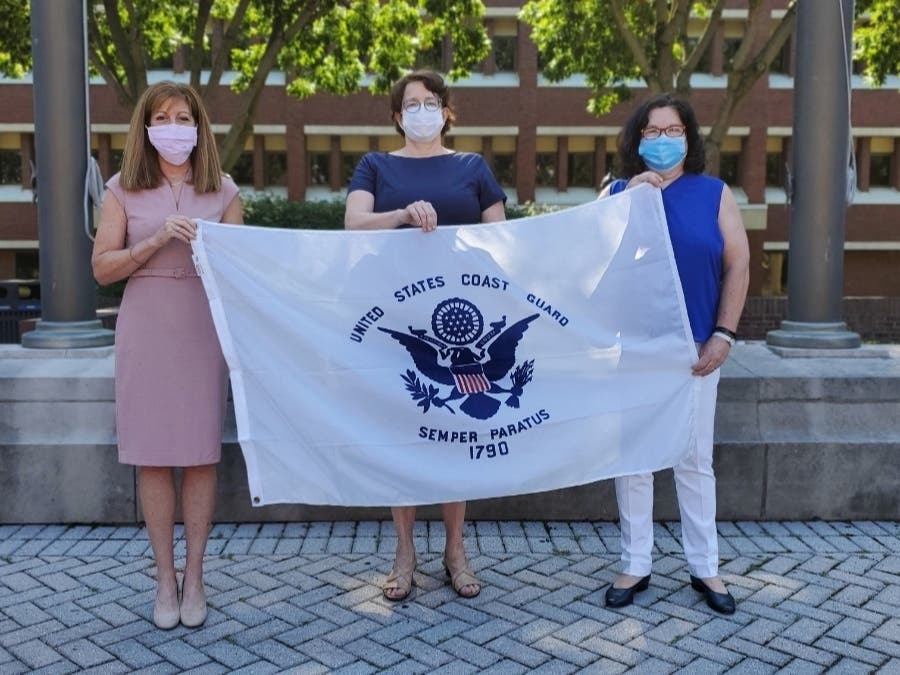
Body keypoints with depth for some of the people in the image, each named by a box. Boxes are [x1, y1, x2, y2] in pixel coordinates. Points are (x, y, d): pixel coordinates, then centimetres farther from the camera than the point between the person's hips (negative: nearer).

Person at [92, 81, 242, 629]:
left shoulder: (222, 190, 6)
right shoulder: (124, 190, 5)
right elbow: (102, 268, -1)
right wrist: (158, 240, -13)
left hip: (204, 330, 0)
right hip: (145, 330, 0)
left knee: (202, 455, 2)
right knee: (152, 457, 3)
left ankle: (194, 577, 15)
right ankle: (165, 578, 15)